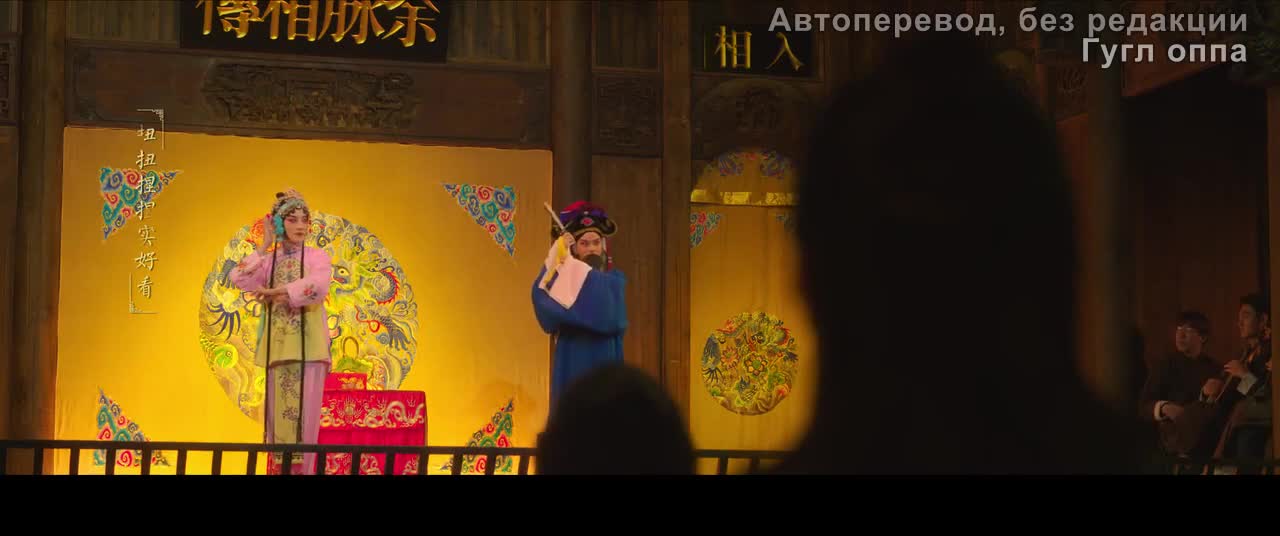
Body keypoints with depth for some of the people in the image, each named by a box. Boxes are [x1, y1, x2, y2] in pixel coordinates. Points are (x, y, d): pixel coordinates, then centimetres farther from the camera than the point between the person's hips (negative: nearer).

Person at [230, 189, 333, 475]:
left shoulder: (317, 256, 4)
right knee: (279, 414, 3)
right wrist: (265, 246, -2)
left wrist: (276, 292, -15)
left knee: (303, 414, -6)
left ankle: (302, 469, -4)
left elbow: (318, 286, -17)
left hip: (307, 346, -3)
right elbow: (238, 278, -6)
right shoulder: (267, 261, 12)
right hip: (278, 347, 3)